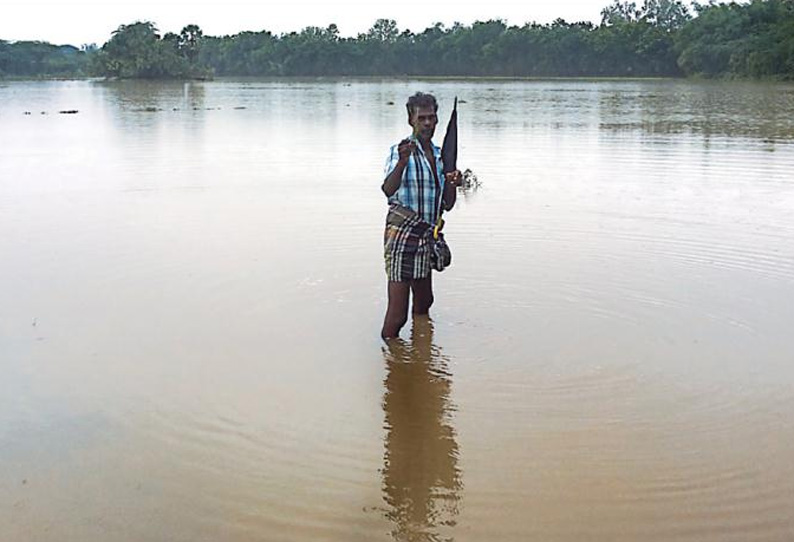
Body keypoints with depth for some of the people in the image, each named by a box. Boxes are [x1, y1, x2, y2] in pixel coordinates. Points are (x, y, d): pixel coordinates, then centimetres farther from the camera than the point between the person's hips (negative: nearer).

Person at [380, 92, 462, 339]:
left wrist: (452, 185, -5)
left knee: (423, 303, 22)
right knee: (397, 313, -8)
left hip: (426, 236, 8)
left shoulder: (440, 155, 13)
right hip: (402, 233, -8)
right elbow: (388, 190, -26)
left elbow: (447, 205, 15)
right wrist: (402, 162, -42)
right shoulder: (400, 150, -8)